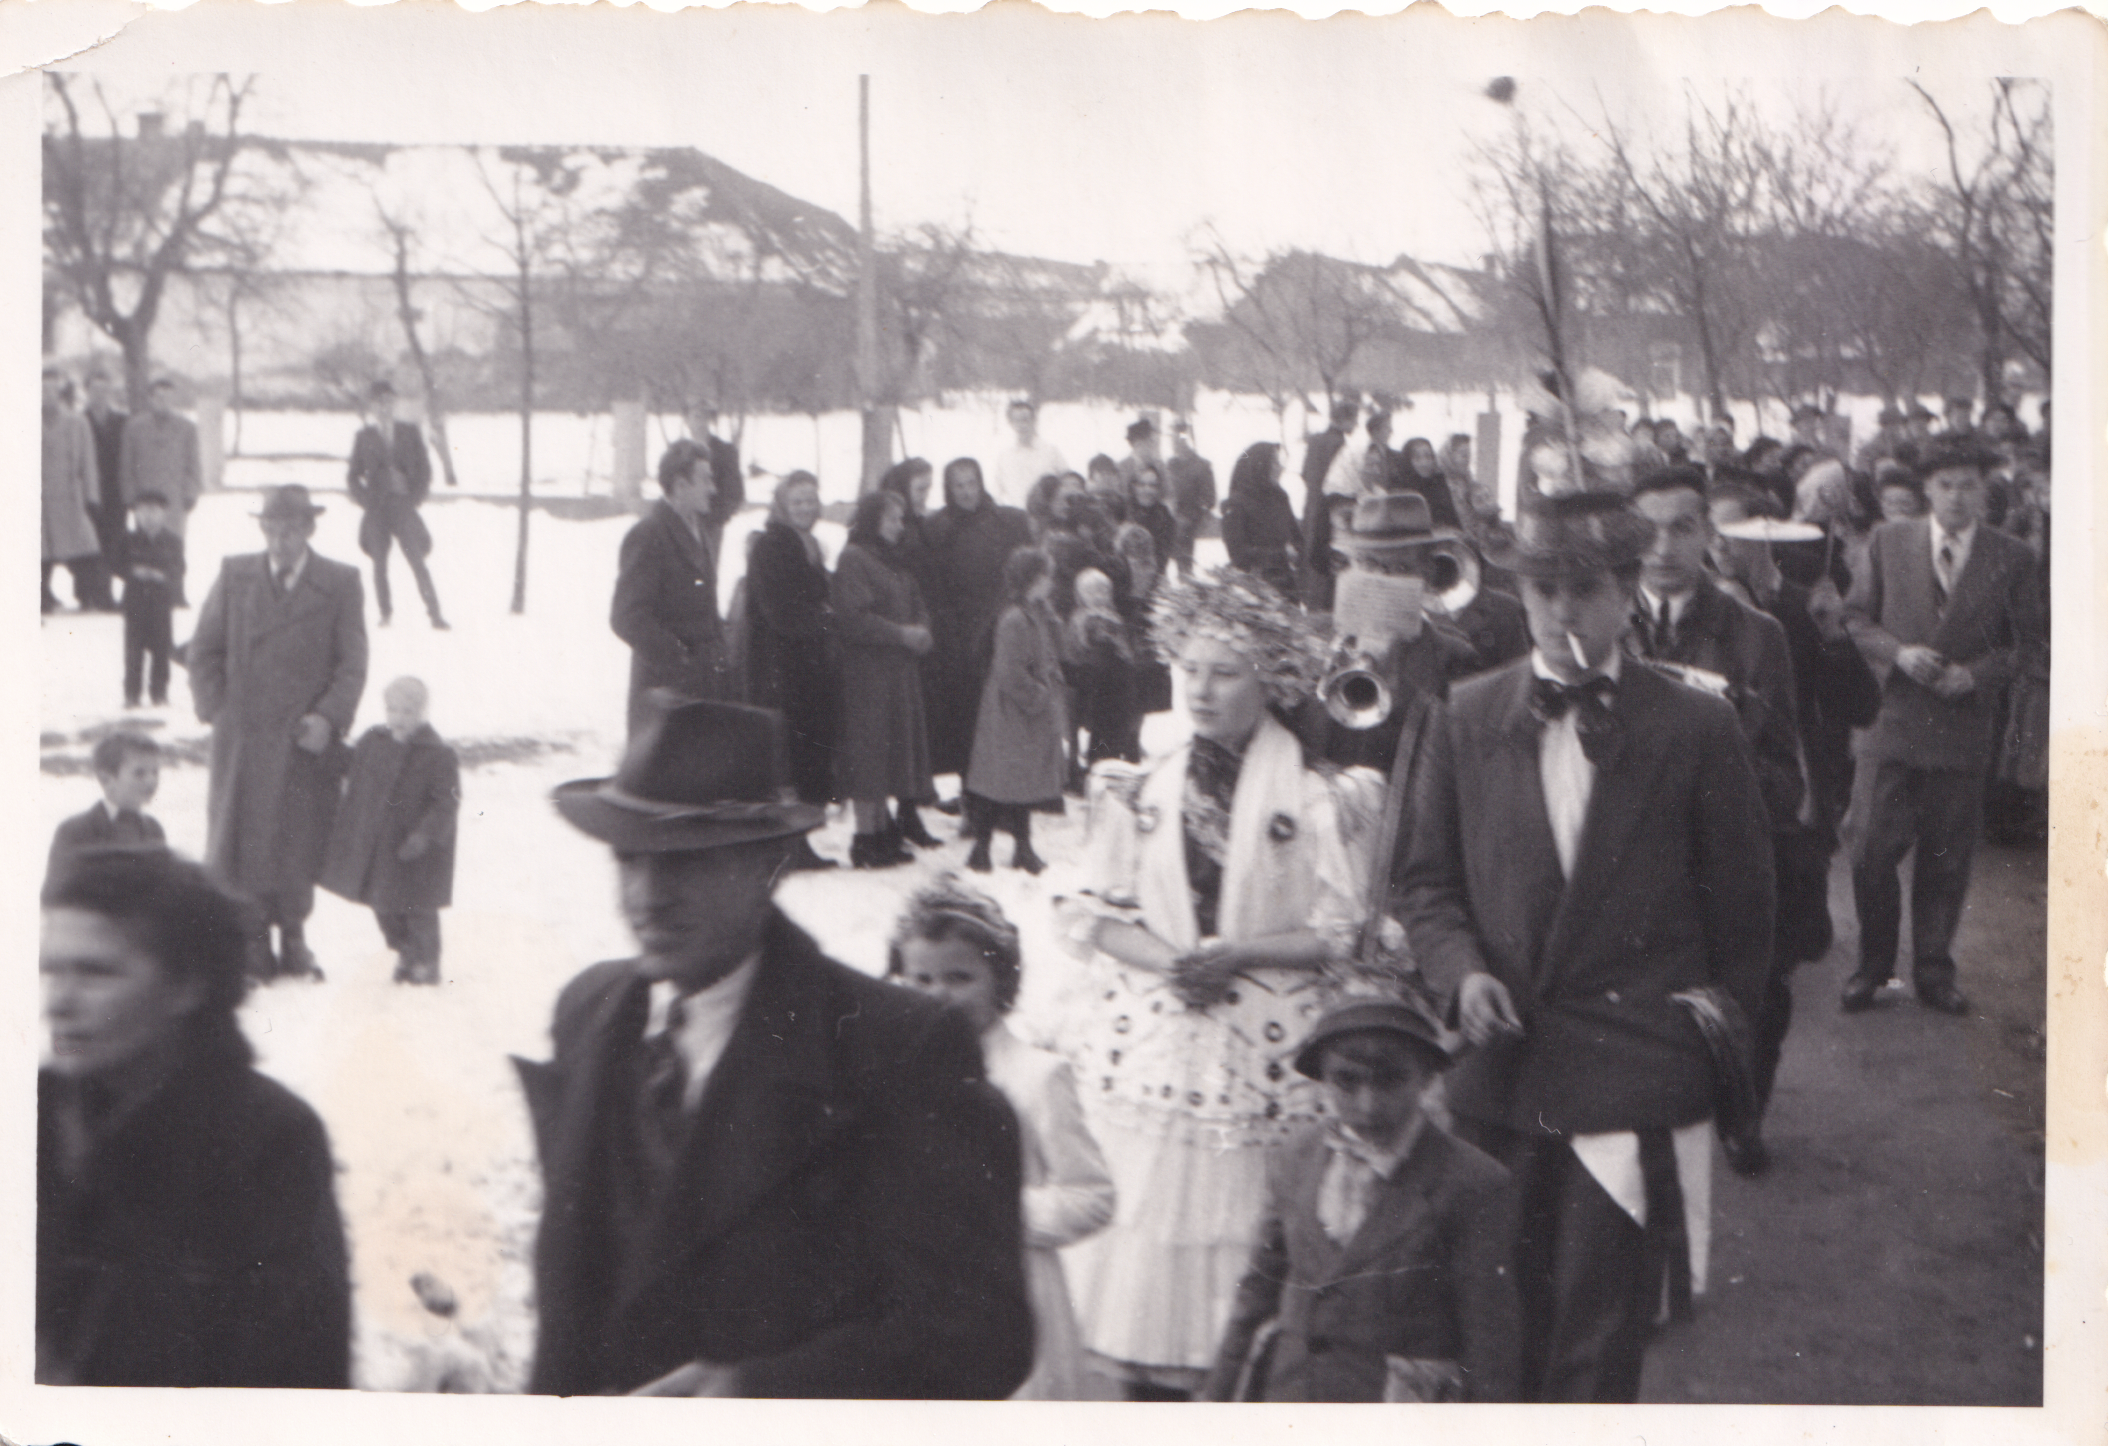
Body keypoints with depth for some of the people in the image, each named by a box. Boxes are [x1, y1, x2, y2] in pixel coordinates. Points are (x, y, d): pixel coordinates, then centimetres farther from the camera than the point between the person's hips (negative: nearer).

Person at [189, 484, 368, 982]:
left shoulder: (341, 583, 0)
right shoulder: (235, 575, 6)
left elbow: (353, 664, -3)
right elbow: (203, 651, 10)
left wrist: (328, 717, -16)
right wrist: (217, 710, 0)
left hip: (308, 738, -1)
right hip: (242, 738, 1)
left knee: (299, 842, 5)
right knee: (239, 838, 2)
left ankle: (293, 935, 21)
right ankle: (253, 940, 12)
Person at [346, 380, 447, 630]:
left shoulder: (410, 432, 7)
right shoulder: (364, 437, 7)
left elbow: (424, 469, 9)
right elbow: (353, 475, 11)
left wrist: (416, 498, -1)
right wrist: (366, 501, -2)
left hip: (404, 505, -1)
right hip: (376, 509, 1)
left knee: (417, 561, -10)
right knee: (379, 564, 1)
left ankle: (434, 614, -11)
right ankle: (385, 613, 9)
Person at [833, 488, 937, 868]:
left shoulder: (892, 560, 17)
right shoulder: (852, 559, -10)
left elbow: (916, 603, 19)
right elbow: (853, 618, -18)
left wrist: (920, 631, -3)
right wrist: (901, 634, -17)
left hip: (899, 669, 9)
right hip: (867, 669, -8)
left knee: (890, 750, 10)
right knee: (869, 750, -6)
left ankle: (882, 830, 16)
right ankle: (865, 839, -2)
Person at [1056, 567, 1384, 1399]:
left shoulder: (1319, 794, -2)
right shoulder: (1141, 789, 10)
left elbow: (1342, 932, -4)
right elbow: (1091, 915, 8)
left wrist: (1235, 955, -14)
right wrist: (1167, 961, -10)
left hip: (1264, 1055, -3)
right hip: (1149, 1044, 3)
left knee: (1242, 1227, -5)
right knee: (1146, 1219, 1)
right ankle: (1148, 1387, 10)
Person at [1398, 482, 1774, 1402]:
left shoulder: (1696, 728, 0)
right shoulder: (1468, 720, 8)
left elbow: (1740, 913, 5)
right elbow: (1427, 881, 14)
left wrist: (1719, 1057, 4)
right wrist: (1460, 970, -5)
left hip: (1634, 1088, -3)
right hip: (1499, 1076, 3)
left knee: (1597, 1353, -2)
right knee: (1505, 1347, 9)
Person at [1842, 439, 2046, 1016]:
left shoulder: (2012, 559, 0)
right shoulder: (1888, 543, 3)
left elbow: (2029, 640, 5)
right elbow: (1857, 617, 8)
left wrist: (1977, 672, -11)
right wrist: (1898, 652, -10)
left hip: (1964, 725, 0)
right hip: (1897, 722, 0)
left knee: (1947, 860, 6)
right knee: (1875, 854, -1)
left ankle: (1934, 972, 21)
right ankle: (1872, 967, 17)